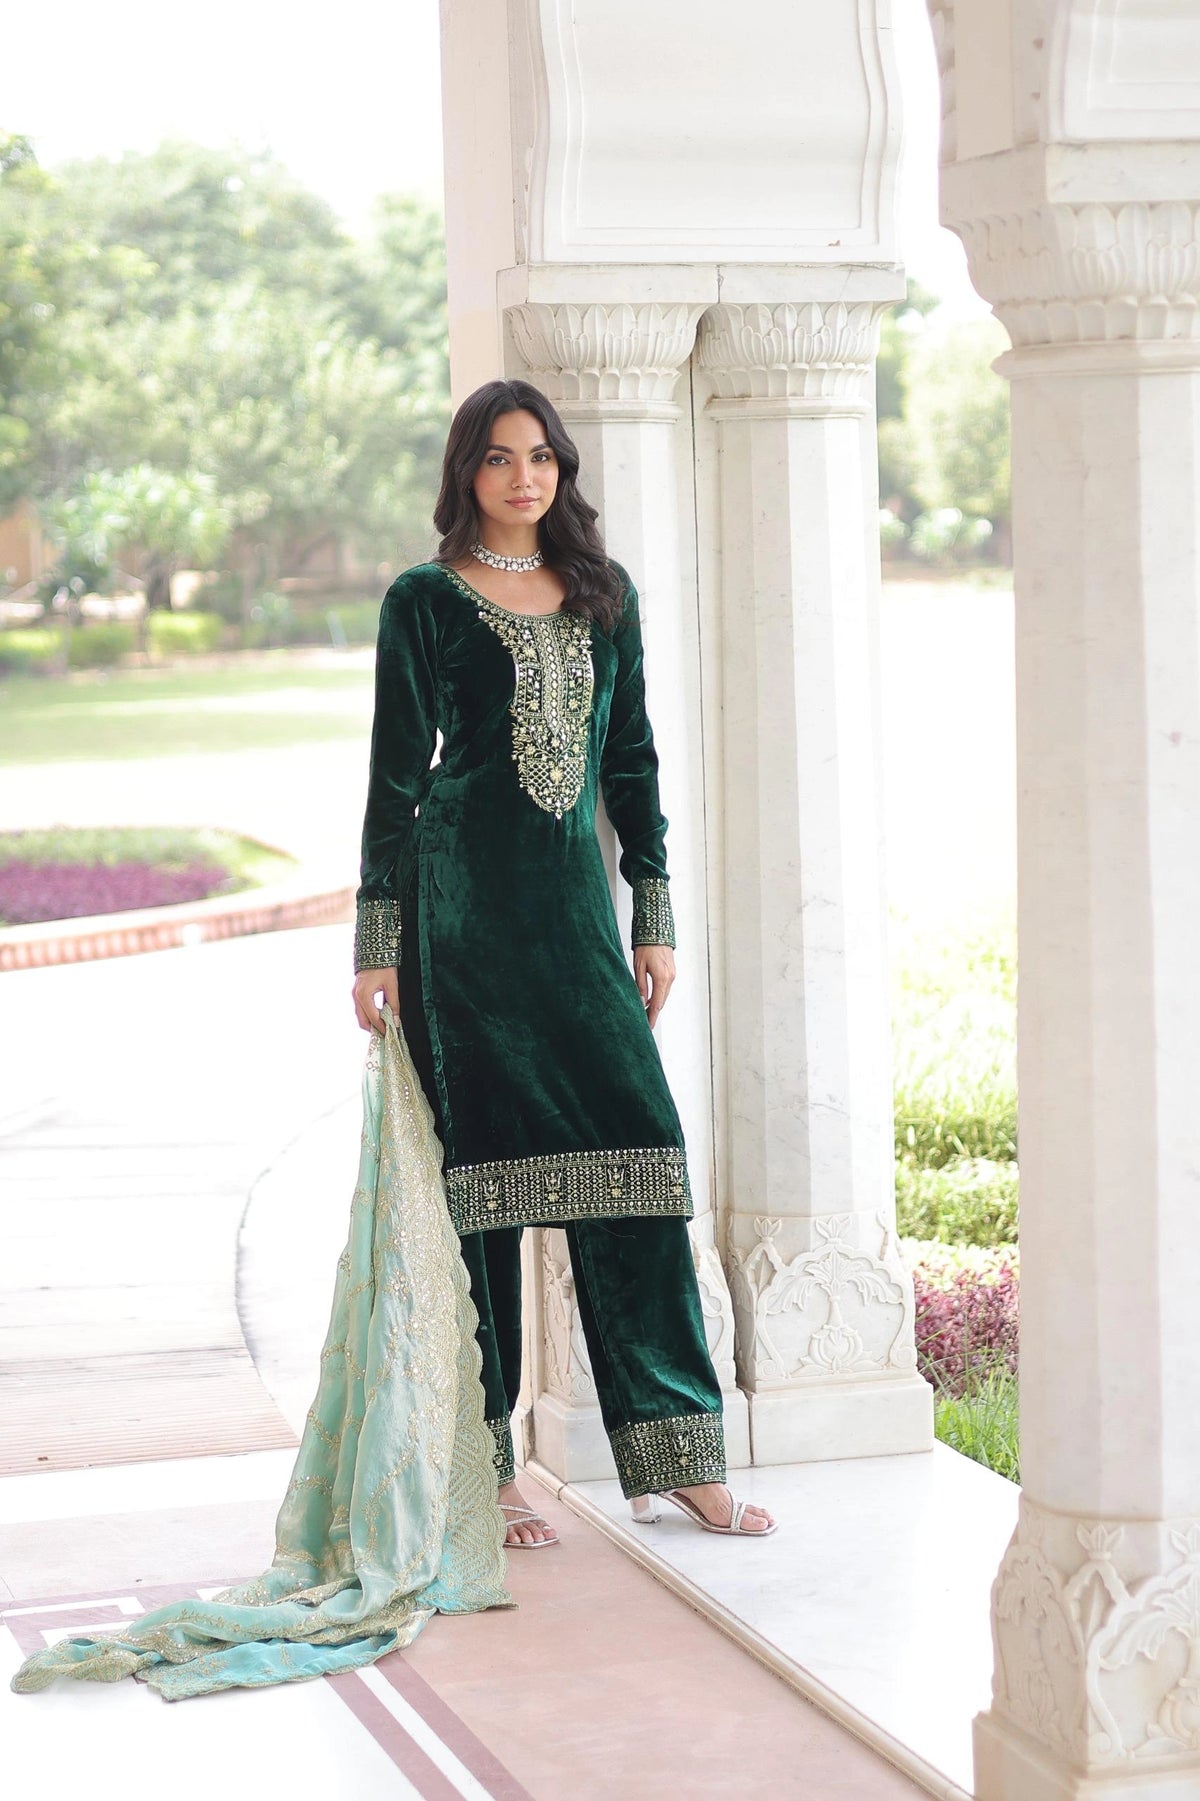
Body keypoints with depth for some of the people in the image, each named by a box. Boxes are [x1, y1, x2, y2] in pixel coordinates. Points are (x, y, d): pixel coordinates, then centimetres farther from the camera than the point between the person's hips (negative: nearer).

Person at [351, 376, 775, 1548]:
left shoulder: (603, 594, 12)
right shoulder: (426, 601, 1)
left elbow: (631, 760, 14)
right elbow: (395, 775, -1)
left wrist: (654, 917, 9)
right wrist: (377, 945, -4)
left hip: (573, 896, 4)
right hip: (462, 903, -4)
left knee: (636, 1144, -5)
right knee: (482, 1167, -2)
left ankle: (678, 1454, 0)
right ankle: (483, 1467, 6)